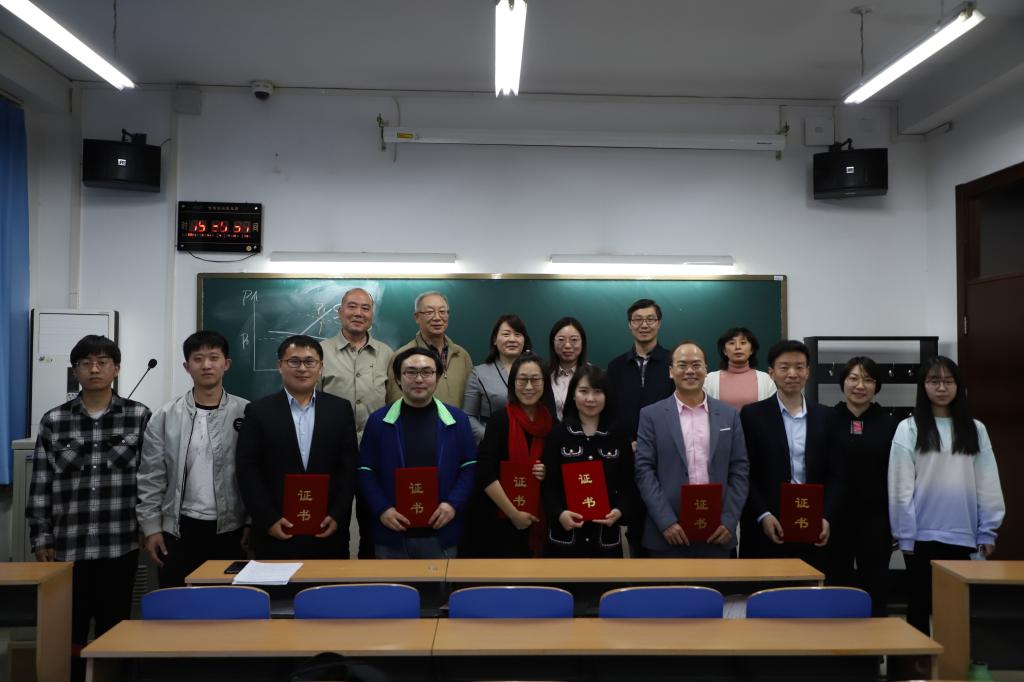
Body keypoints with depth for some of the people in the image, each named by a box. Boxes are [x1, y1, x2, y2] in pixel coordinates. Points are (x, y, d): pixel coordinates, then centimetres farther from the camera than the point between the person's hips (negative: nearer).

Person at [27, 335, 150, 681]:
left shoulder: (140, 417, 0)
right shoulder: (53, 421, 4)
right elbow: (41, 486, 5)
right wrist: (41, 539, 3)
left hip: (120, 545, -1)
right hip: (68, 546, 1)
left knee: (113, 631, 8)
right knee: (68, 633, 9)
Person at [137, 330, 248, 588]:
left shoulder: (247, 414, -2)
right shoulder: (165, 416, 1)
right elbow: (151, 477, 4)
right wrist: (151, 527, 0)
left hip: (230, 529, -1)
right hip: (179, 529, 1)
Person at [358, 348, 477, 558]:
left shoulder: (457, 419, 3)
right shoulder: (379, 420, 1)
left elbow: (470, 466, 2)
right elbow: (366, 470, 2)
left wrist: (454, 504, -12)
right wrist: (381, 509, -11)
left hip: (440, 535, 0)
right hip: (392, 534, 0)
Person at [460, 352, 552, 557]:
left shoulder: (551, 423, 3)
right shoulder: (500, 420, -11)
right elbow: (485, 474, -17)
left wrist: (547, 473, -7)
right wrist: (514, 514, -15)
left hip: (533, 521, 5)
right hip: (495, 519, -4)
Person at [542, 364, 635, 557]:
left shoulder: (619, 437, 6)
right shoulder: (557, 434, 1)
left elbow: (628, 485, 6)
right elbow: (548, 485, -2)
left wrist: (620, 510, -13)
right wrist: (559, 513, -19)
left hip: (606, 537, 2)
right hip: (564, 536, -1)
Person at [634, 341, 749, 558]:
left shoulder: (729, 414, 8)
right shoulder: (651, 415, 1)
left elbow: (740, 470, 6)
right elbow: (644, 471, -4)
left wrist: (729, 521, -4)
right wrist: (666, 521, -13)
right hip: (668, 533, -2)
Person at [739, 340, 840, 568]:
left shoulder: (824, 416, 9)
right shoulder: (752, 414, -1)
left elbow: (834, 474, 9)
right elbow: (744, 474, -3)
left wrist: (826, 517, -3)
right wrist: (763, 515, -12)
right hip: (766, 530, -3)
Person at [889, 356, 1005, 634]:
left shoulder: (975, 429, 5)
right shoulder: (909, 429, -4)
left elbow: (987, 484, 5)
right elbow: (901, 487, -5)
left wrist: (987, 531, 1)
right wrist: (905, 535, -8)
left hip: (962, 534, 3)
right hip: (923, 534, -2)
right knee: (920, 603, 9)